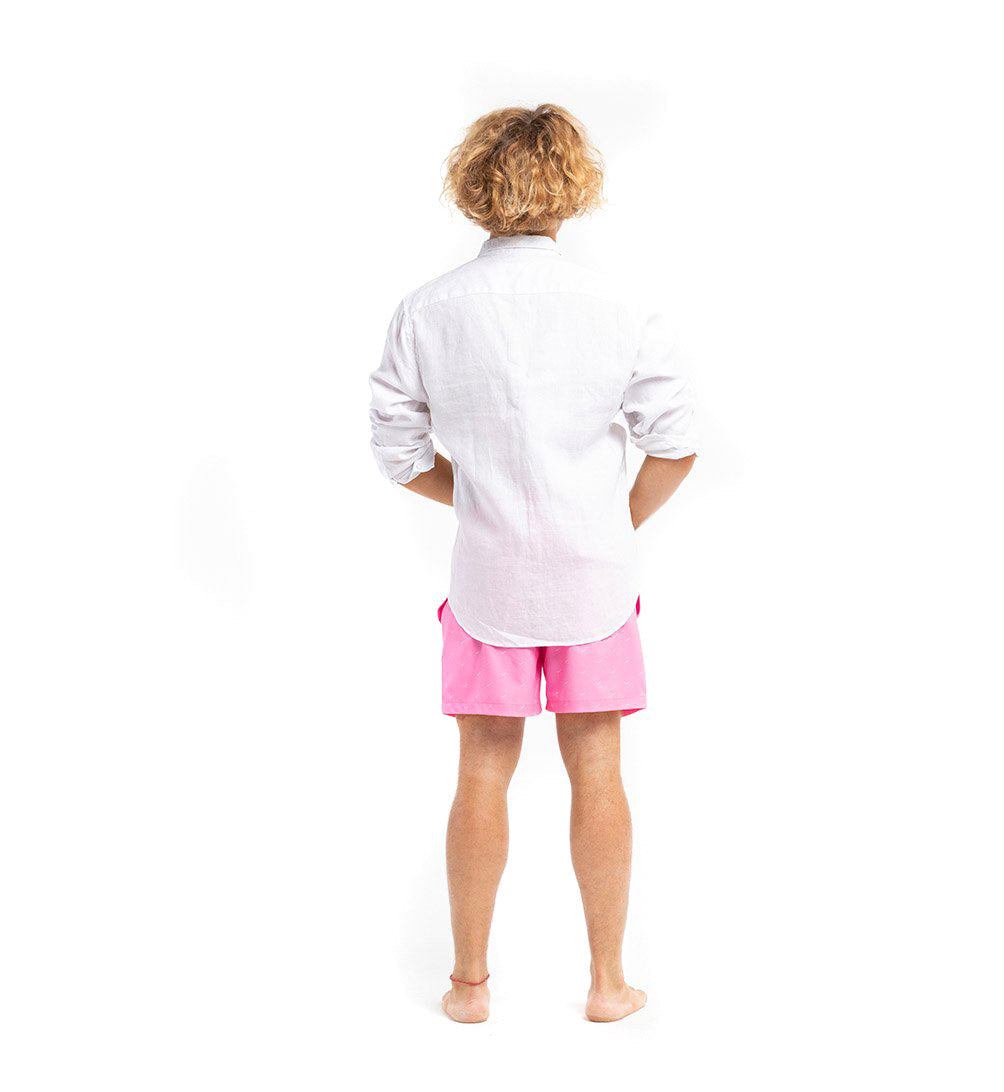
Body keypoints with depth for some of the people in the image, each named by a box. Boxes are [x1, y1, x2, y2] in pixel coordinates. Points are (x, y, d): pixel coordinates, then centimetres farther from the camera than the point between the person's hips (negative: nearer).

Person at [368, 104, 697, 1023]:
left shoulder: (426, 312, -7)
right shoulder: (617, 308, -8)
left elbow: (400, 455, 0)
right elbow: (676, 446, -4)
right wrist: (621, 525, 9)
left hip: (487, 570, 0)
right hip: (594, 571, 0)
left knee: (484, 773, 11)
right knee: (597, 771, 10)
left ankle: (471, 980, 22)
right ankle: (607, 980, 22)